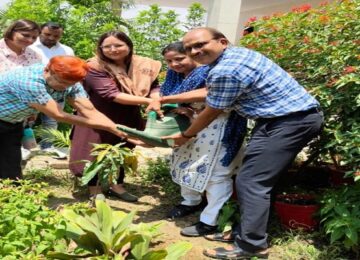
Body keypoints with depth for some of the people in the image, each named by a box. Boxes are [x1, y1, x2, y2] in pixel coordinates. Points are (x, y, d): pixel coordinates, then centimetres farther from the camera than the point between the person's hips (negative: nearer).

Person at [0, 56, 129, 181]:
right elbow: (59, 115, -35)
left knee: (12, 175, 6)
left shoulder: (69, 82, -17)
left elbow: (90, 111, -21)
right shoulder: (29, 82, -38)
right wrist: (105, 125, -30)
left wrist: (119, 132, -33)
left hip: (12, 124, 6)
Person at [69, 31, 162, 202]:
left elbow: (154, 87, -4)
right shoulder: (94, 67, -22)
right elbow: (111, 94, -30)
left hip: (128, 119, 5)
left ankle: (117, 185, 38)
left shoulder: (143, 65, -8)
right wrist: (148, 101, -35)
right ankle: (95, 190, 23)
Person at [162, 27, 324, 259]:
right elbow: (209, 93, 23)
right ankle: (246, 231, 22)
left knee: (251, 182, -9)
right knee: (253, 179, 14)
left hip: (291, 121, -10)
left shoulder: (224, 71, -20)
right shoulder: (237, 53, 12)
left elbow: (213, 112, -6)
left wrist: (186, 136, 11)